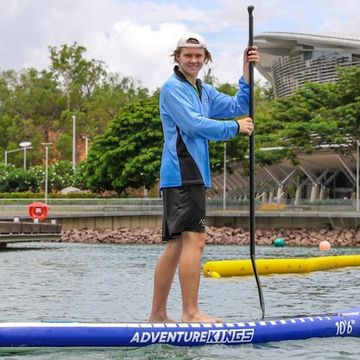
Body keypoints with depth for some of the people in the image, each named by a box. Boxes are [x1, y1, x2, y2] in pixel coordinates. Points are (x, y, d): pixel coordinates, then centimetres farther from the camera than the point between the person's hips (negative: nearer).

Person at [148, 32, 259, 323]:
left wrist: (247, 73, 5)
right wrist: (235, 128, -8)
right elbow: (194, 124, -16)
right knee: (194, 239, -16)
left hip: (193, 176, 10)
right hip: (182, 174, -10)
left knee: (176, 245, 10)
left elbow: (238, 107, 13)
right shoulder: (173, 88, -5)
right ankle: (191, 312, -16)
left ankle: (157, 315, 14)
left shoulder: (205, 92, 22)